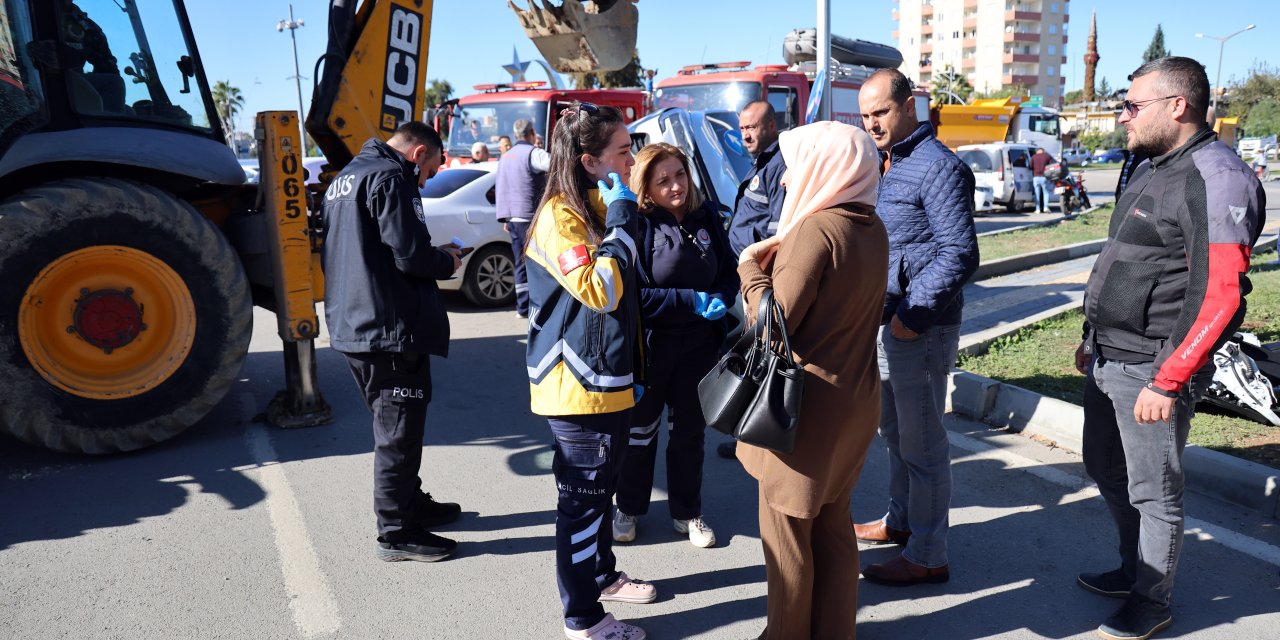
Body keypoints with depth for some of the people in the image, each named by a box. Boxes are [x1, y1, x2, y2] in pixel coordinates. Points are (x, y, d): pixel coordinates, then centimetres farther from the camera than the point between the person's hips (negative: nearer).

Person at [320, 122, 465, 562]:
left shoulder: (345, 178, 18)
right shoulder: (390, 177, -13)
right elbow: (411, 255, -22)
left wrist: (433, 256, 16)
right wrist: (446, 261, -1)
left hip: (353, 325, 10)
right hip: (391, 327, -10)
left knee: (394, 425, 22)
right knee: (398, 432, 1)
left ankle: (410, 503, 36)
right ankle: (396, 533, 11)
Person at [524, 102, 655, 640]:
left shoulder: (602, 209, 13)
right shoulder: (561, 216, -16)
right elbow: (599, 291, -27)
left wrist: (633, 370, 21)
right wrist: (621, 220, -19)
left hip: (610, 380, 9)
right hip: (578, 387, -9)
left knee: (602, 488, 21)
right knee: (583, 498, 1)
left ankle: (603, 576, 39)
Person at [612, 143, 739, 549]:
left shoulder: (707, 217, 0)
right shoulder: (636, 225, -14)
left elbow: (730, 271, 7)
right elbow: (635, 295, -19)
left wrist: (719, 299, -14)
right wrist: (693, 301, -23)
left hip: (700, 346, 4)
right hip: (650, 345, -4)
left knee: (691, 430, 16)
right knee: (641, 429, 13)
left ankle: (687, 512, 33)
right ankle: (629, 508, 32)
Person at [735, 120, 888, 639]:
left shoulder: (816, 229, -20)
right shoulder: (872, 229, 5)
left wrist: (751, 268, -7)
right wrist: (782, 259, 6)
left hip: (807, 402, -8)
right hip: (853, 398, 8)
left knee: (785, 526, 9)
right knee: (832, 523, 20)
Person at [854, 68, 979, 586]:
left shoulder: (938, 168, -14)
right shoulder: (882, 165, 14)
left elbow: (959, 255, -19)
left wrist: (912, 313, -21)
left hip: (919, 329, -9)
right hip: (882, 322, 9)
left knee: (920, 442, 0)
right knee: (894, 431, 20)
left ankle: (927, 556, 12)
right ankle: (901, 520, 37)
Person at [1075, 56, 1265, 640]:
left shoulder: (1216, 178, -17)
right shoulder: (1153, 169, 13)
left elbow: (1220, 295, -22)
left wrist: (1168, 381, -23)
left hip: (1151, 371, -9)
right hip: (1107, 361, 9)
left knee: (1153, 493, 6)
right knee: (1105, 468, 21)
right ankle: (1135, 568, 40)